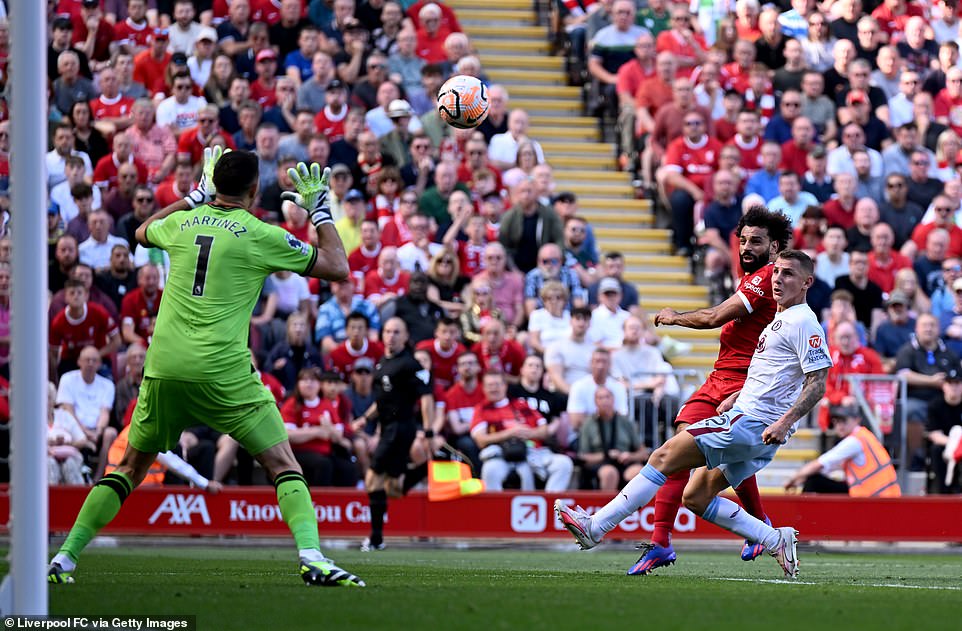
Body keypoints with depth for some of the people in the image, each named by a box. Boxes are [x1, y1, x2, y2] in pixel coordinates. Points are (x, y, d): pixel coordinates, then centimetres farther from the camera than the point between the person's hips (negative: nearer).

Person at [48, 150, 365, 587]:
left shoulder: (182, 223, 11)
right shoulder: (260, 235, -2)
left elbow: (143, 232, 36)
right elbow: (338, 268, 6)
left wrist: (197, 196, 39)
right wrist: (319, 210, 17)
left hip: (163, 370, 4)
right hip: (222, 370, -4)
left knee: (131, 468, 18)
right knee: (282, 464, 1)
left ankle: (63, 559, 13)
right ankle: (312, 559, -17)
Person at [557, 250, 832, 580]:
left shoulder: (803, 323, -11)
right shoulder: (781, 319, 19)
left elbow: (817, 383, -18)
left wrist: (785, 422, -28)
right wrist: (736, 397, 21)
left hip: (750, 423, -10)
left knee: (665, 456, -11)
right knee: (695, 498, 9)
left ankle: (594, 527, -11)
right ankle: (776, 541, 5)